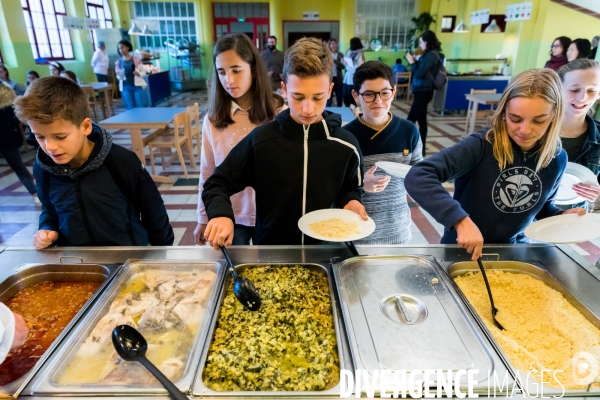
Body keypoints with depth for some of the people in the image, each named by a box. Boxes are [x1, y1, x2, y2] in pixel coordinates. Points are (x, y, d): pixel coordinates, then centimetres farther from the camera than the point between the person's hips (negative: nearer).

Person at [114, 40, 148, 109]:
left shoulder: (136, 59, 0)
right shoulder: (118, 62, 6)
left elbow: (144, 72, 5)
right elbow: (118, 76, 12)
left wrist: (139, 74, -16)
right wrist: (120, 76, -11)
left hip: (138, 86, -2)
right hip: (126, 87, 2)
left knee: (141, 107, -3)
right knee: (131, 108, 3)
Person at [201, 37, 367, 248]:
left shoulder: (346, 145, -5)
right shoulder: (261, 140, -9)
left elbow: (352, 188, 13)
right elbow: (217, 184, -1)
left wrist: (351, 201, -8)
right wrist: (220, 213, -20)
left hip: (324, 251, 2)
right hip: (269, 251, -1)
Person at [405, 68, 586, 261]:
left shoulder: (557, 159, -3)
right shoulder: (482, 145, -21)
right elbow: (417, 177, -34)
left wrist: (562, 216, -5)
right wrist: (460, 220, -41)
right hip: (462, 251, -5)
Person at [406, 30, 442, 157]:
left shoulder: (431, 55, -15)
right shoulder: (430, 54, 15)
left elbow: (420, 74, -19)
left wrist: (412, 62, -9)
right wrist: (414, 61, 7)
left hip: (423, 92, -10)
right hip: (422, 91, 10)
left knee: (410, 120, -10)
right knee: (421, 120, 12)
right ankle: (420, 148, 18)